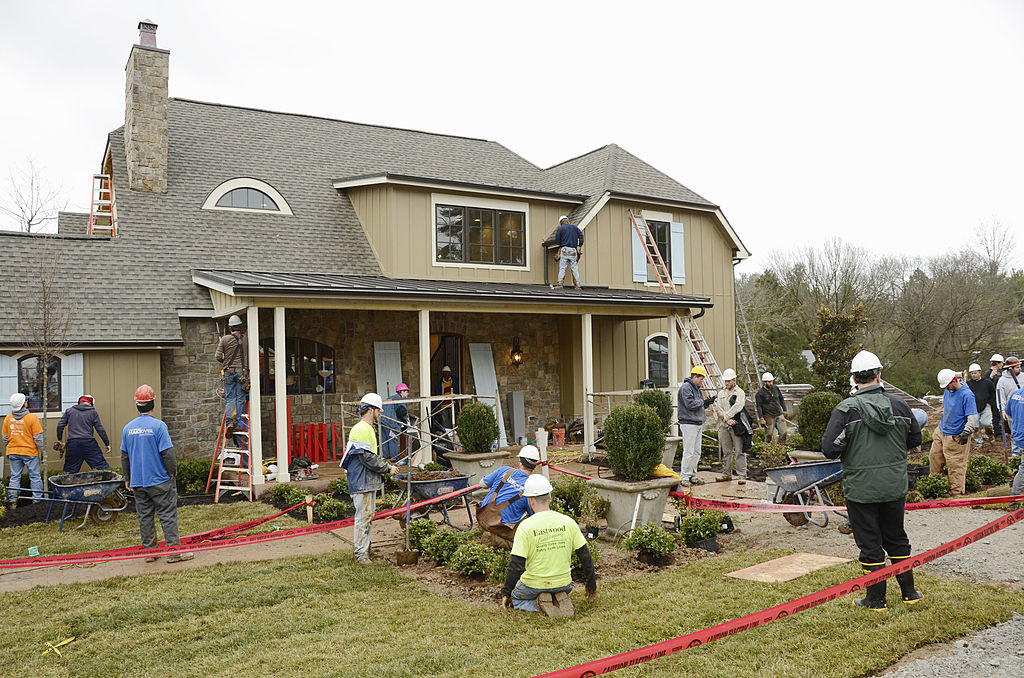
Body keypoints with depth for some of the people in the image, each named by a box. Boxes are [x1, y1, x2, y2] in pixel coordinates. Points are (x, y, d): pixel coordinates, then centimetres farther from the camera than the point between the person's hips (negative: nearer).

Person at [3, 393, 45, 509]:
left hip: (13, 452, 4)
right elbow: (38, 438, -11)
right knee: (35, 477, 4)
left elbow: (5, 438, 10)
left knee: (14, 476, 11)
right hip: (30, 452, -4)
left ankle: (12, 501, 8)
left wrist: (8, 452, 21)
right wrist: (41, 450, 0)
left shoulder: (8, 418, 2)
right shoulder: (32, 418, -12)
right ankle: (37, 501, 5)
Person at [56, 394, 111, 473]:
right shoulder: (93, 412, 7)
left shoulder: (69, 411, 13)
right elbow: (100, 429, 5)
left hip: (72, 443, 2)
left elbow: (60, 426, 11)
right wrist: (107, 443, 11)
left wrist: (59, 440, 23)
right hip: (89, 442, -2)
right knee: (101, 468, -2)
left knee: (69, 471, 10)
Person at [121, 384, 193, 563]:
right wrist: (173, 472, -2)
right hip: (159, 481, -5)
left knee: (145, 516, 12)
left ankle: (149, 550, 19)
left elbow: (124, 456, 11)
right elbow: (167, 453, -15)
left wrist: (127, 478, 21)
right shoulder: (158, 426, -14)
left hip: (137, 482, 5)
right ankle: (173, 551, 2)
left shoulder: (128, 428, 4)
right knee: (168, 515, 1)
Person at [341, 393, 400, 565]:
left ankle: (365, 547, 26)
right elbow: (368, 458, -21)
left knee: (368, 515, 16)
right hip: (361, 482, -11)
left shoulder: (368, 429, 18)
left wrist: (386, 464, 13)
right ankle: (360, 554, 0)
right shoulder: (361, 430, -17)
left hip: (369, 481, 11)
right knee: (363, 516, -6)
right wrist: (387, 469, -13)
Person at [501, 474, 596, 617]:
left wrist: (506, 593, -5)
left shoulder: (525, 526, -18)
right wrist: (591, 584, 12)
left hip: (533, 586, -3)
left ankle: (538, 604, -3)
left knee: (514, 598, 27)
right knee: (560, 592, 37)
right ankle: (560, 599, 2)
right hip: (563, 584, 3)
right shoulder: (568, 522, -7)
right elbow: (585, 557, -1)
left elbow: (516, 566, -18)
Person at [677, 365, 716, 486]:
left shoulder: (697, 388, 19)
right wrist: (704, 402, -12)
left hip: (698, 424, 10)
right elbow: (690, 404, -20)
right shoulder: (685, 387, -11)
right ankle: (683, 477, -3)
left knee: (696, 452, 11)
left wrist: (707, 403, 2)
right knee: (689, 452, -8)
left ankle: (692, 475, 19)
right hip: (688, 424, -10)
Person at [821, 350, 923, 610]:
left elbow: (830, 448, -19)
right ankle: (909, 592, 31)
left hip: (861, 488, -4)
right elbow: (915, 439, 9)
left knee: (870, 544, 7)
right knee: (896, 539, 21)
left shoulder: (846, 409, -16)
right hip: (895, 486, 4)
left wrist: (843, 454, 3)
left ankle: (876, 599, 17)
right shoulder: (898, 405, -3)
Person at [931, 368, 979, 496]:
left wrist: (966, 433, -30)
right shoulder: (947, 391, 4)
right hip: (941, 431, 8)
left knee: (956, 464, 0)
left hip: (956, 437, -8)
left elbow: (973, 417, -23)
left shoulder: (966, 395, -20)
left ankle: (957, 492, 10)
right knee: (934, 456, 17)